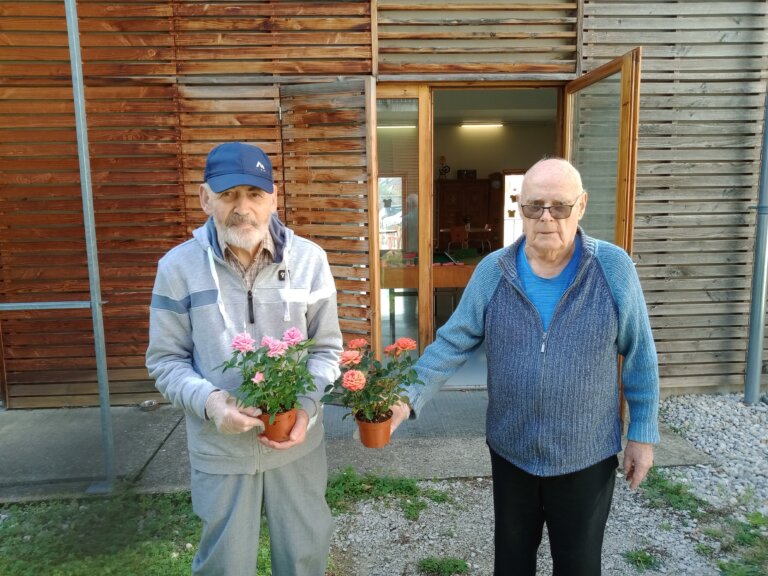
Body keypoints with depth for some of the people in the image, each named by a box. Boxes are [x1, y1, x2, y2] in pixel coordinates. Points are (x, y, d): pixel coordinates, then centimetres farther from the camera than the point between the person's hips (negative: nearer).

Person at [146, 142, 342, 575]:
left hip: (298, 442, 1)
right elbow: (166, 359, -2)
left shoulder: (309, 259, -7)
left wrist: (308, 406, -16)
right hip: (219, 447, -1)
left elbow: (327, 347, 0)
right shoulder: (178, 266, -10)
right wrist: (207, 401, -21)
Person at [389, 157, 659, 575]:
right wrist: (410, 398, -19)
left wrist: (642, 432, 0)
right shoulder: (492, 271, -8)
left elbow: (638, 355, -3)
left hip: (587, 457, -1)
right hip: (510, 452, 2)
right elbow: (452, 343, -8)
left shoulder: (613, 268, -11)